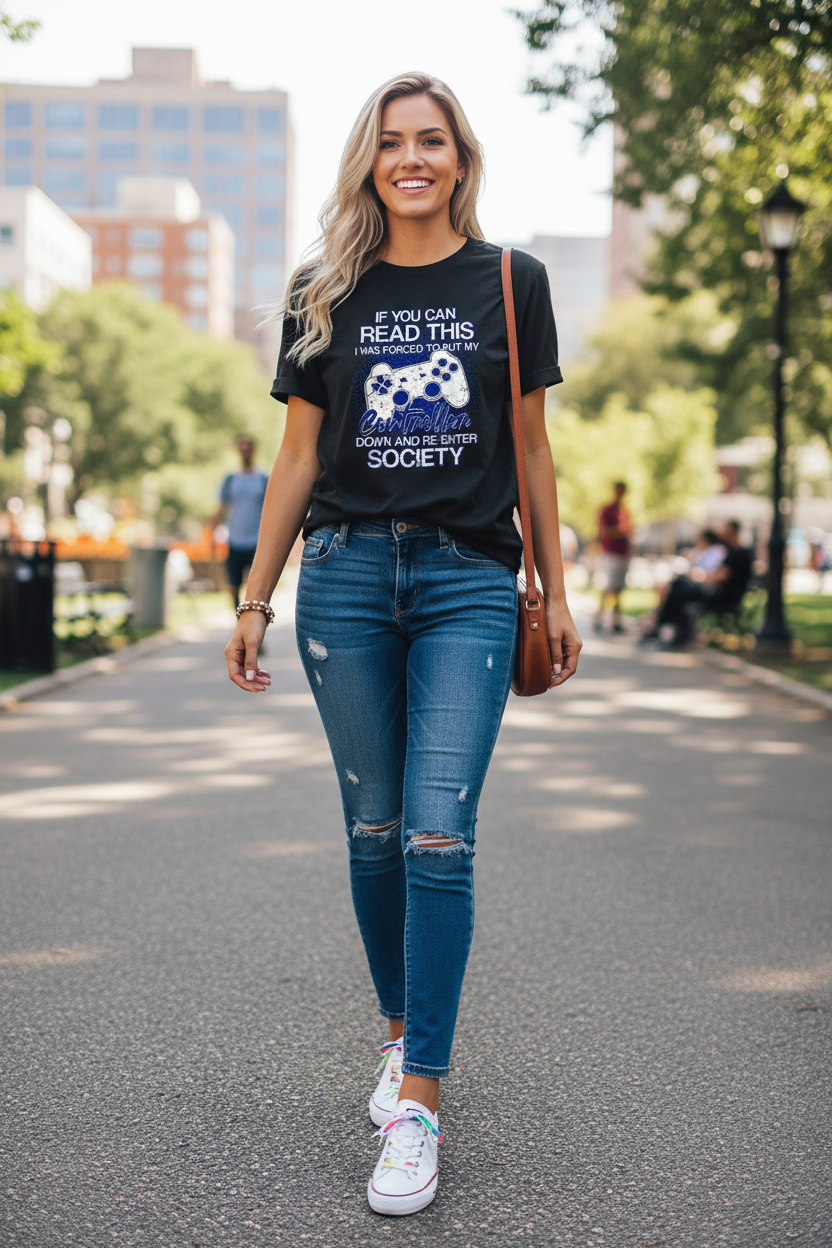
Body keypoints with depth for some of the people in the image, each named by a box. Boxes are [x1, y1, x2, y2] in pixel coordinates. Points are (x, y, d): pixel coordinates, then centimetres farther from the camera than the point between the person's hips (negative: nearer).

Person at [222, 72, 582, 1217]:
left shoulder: (510, 283, 7)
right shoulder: (326, 294, 9)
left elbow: (530, 449, 10)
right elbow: (299, 456, 11)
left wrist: (556, 596, 9)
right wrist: (255, 599, 8)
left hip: (469, 581, -2)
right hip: (347, 575, 2)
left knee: (439, 835, -10)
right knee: (375, 829, 7)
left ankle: (418, 1104, -4)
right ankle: (400, 1029, 27)